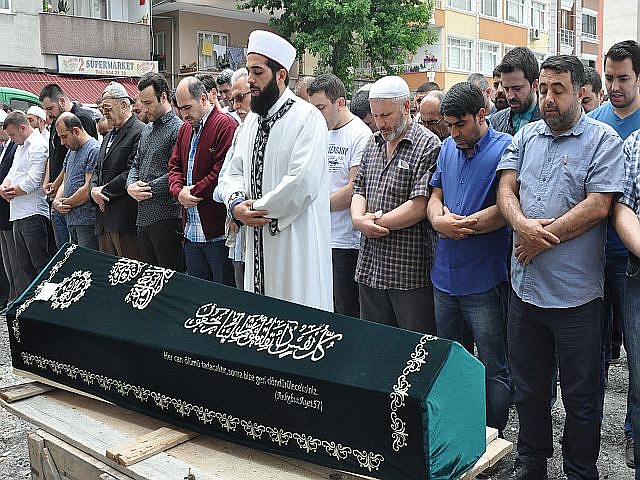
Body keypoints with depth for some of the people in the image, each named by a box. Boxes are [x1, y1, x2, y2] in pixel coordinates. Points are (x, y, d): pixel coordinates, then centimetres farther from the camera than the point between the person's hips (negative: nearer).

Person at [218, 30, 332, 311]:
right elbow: (234, 172, 17)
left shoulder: (307, 117, -11)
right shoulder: (252, 120, 15)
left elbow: (303, 182, -21)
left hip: (297, 243, -7)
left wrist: (257, 210, -12)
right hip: (258, 244, 8)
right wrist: (236, 204, -5)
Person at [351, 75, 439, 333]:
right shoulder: (373, 144, 14)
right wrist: (359, 219, -7)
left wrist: (377, 222, -10)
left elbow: (420, 206, -17)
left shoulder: (428, 145, -9)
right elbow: (359, 189, 14)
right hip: (370, 268, 7)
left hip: (411, 273, -7)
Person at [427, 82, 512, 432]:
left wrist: (461, 225, -17)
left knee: (494, 371, 5)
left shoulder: (505, 148, -10)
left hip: (484, 281, -6)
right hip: (445, 275, 7)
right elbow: (434, 196, 11)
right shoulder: (448, 147, 10)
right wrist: (438, 218, -10)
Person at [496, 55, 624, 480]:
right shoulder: (526, 137, 11)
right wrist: (523, 225, -17)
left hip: (575, 294, -4)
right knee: (528, 389, 18)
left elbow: (598, 206, -15)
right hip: (525, 286, 5)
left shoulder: (603, 140, -5)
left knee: (581, 397, 10)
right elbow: (506, 189, 3)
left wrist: (542, 238, -15)